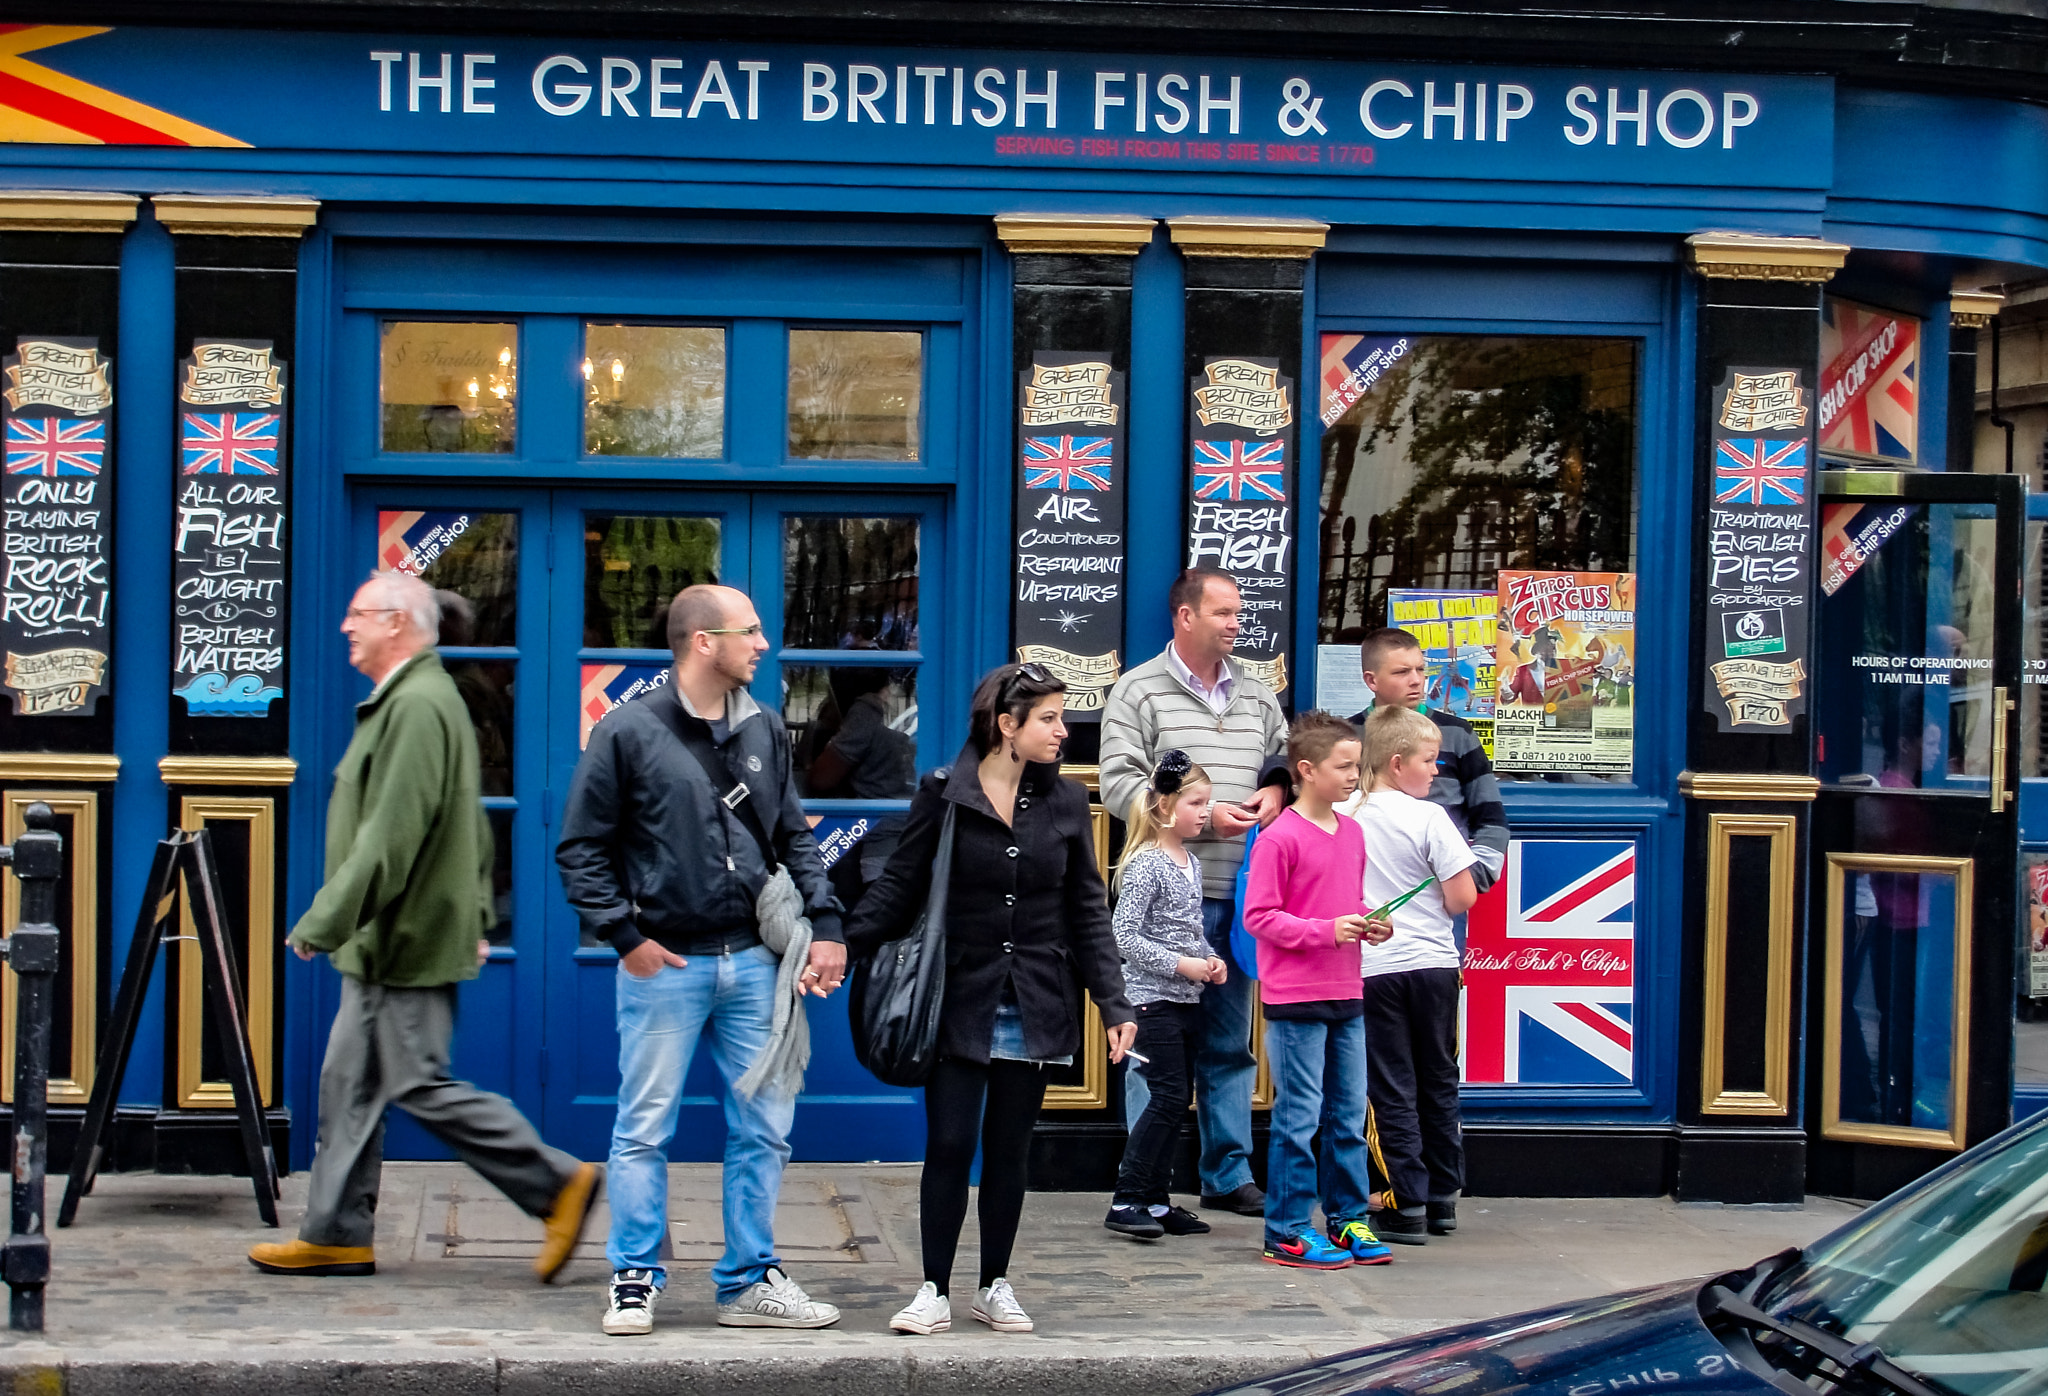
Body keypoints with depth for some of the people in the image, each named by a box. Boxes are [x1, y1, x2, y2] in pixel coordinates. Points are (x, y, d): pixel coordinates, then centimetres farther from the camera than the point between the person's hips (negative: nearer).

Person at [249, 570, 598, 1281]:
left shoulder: (419, 707, -19)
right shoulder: (407, 701, 17)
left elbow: (388, 838, -25)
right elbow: (474, 831, 24)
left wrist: (323, 922, -21)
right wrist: (475, 919, 25)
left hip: (405, 944, -11)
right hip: (387, 945, 11)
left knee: (422, 1086, -7)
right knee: (349, 1084, 12)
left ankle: (559, 1184, -2)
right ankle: (337, 1234, 17)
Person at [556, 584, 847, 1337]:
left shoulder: (764, 730, 9)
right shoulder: (628, 732, -6)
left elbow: (795, 838, 15)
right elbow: (581, 848, -3)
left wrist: (824, 926, 4)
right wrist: (625, 936, -9)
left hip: (754, 963, 5)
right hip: (665, 965, -5)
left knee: (764, 1130, 7)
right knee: (644, 1131, 2)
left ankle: (750, 1281, 18)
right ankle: (635, 1280, 12)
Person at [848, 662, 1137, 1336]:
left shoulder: (1065, 801, 5)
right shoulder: (942, 793, -3)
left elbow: (1087, 911, 8)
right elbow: (899, 888, -2)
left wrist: (1115, 1005, 2)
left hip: (1034, 1009, 3)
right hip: (960, 1001, -3)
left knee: (1010, 1149, 9)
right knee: (949, 1144, -4)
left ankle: (995, 1286, 20)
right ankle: (934, 1290, 6)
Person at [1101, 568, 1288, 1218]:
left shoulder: (1255, 694, 15)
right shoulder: (1139, 691, -1)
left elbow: (1289, 758, 25)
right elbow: (1119, 783, -7)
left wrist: (1277, 790, 2)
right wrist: (1201, 814, -14)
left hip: (1240, 895, 5)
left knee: (1231, 1039, 11)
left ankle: (1228, 1174, 19)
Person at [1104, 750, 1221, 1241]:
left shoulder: (1191, 863, 12)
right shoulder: (1146, 864, -13)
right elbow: (1124, 936, -17)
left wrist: (1211, 959, 5)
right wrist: (1180, 964, -19)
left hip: (1187, 999, 9)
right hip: (1152, 998, -9)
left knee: (1178, 1099, 9)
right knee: (1169, 1097, -13)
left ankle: (1156, 1200, 15)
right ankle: (1126, 1201, -9)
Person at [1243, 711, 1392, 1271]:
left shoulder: (1352, 833, 12)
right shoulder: (1279, 838, -11)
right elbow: (1258, 916, -13)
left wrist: (1368, 924, 3)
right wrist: (1325, 931, -20)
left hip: (1346, 994, 7)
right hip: (1296, 999, -7)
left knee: (1349, 1115, 12)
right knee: (1299, 1118, -3)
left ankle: (1348, 1219, 21)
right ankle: (1288, 1230, 3)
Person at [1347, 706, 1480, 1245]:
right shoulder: (1429, 818, -11)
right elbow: (1462, 899, -13)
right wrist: (1461, 866, 7)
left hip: (1373, 967, 1)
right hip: (1432, 963, -1)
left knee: (1392, 1087, 3)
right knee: (1438, 1081, 13)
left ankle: (1408, 1205, -1)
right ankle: (1442, 1198, 20)